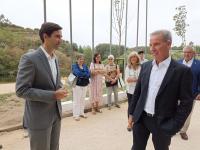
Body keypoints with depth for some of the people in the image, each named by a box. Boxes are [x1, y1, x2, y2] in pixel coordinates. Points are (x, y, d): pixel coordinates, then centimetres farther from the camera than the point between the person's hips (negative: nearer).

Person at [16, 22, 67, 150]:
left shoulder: (55, 58, 7)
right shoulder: (29, 58, -17)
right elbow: (21, 90, -20)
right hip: (39, 118, -7)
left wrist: (60, 90, -5)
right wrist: (53, 95, -23)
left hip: (56, 114, 7)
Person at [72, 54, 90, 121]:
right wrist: (85, 74, -8)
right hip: (77, 85, -5)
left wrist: (82, 75, -16)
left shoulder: (85, 66, 11)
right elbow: (78, 73, -21)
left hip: (85, 85, 5)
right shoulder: (74, 66, -4)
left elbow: (89, 74, -3)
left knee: (82, 99, 12)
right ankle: (76, 115, 6)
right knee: (76, 100, -2)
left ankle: (81, 113, 24)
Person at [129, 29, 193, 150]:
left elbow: (186, 103, -10)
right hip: (140, 118, 4)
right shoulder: (145, 66, 1)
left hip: (163, 123, -3)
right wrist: (132, 113, 7)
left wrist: (173, 128, -13)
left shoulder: (182, 71, -12)